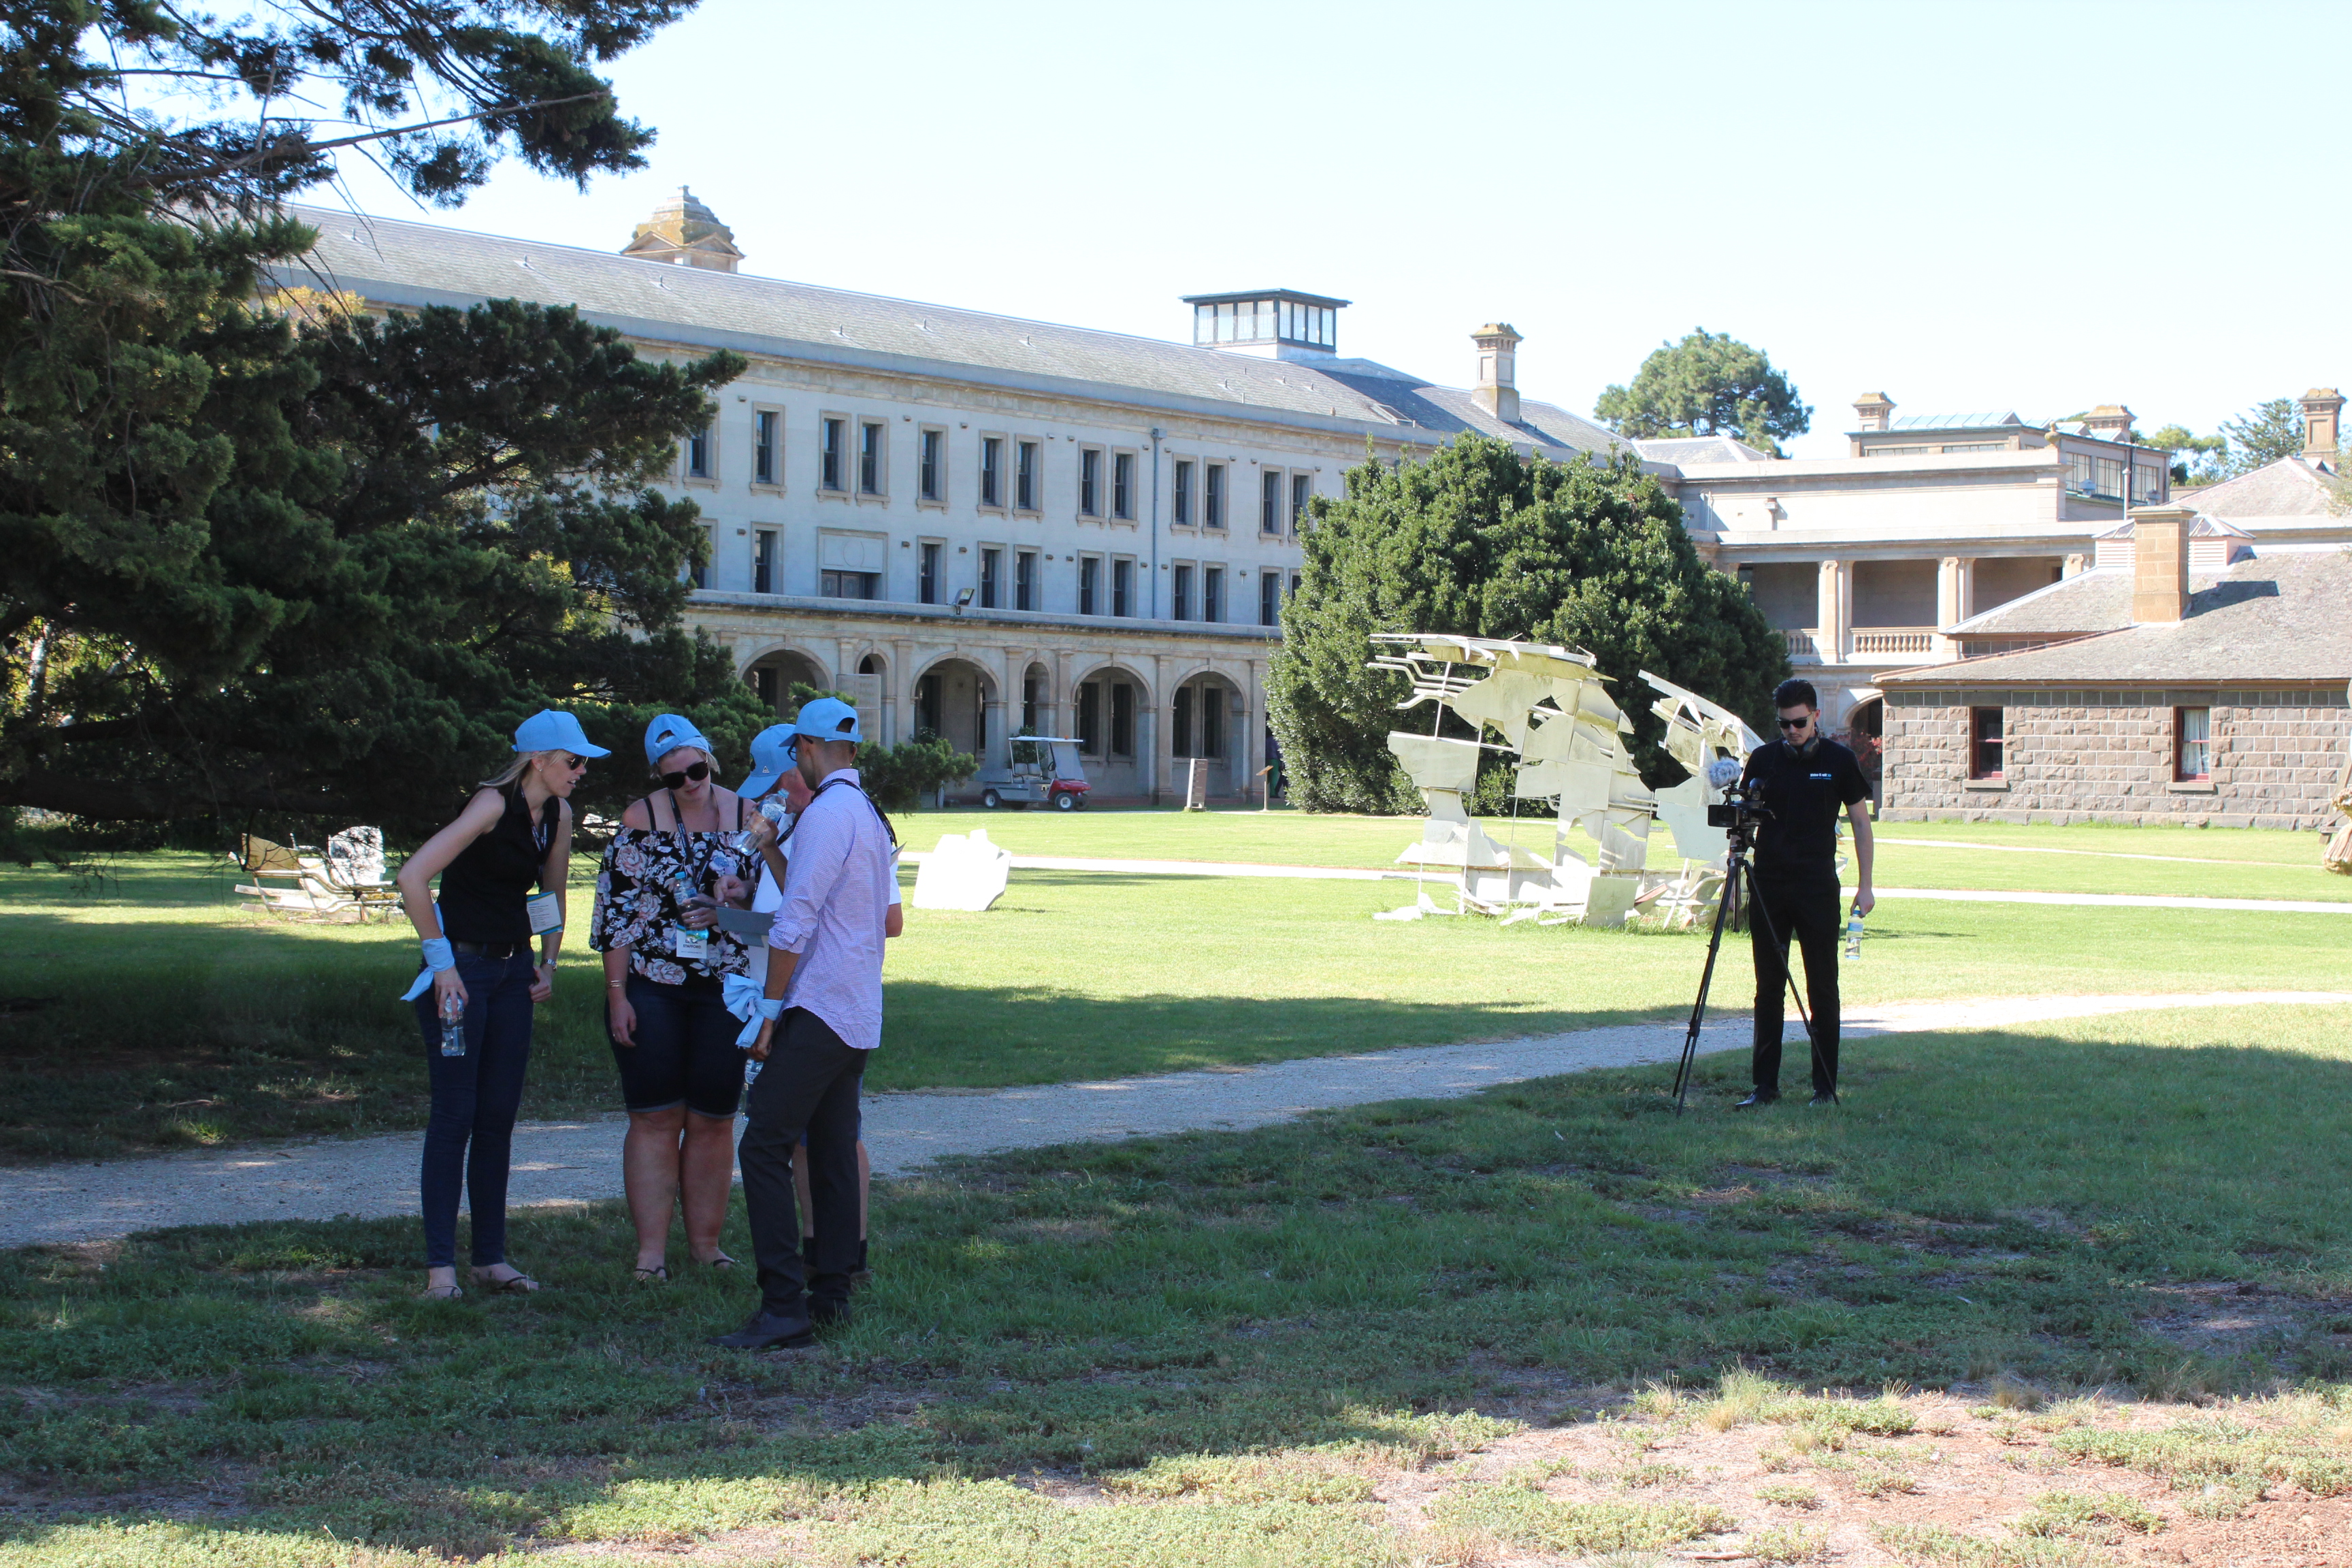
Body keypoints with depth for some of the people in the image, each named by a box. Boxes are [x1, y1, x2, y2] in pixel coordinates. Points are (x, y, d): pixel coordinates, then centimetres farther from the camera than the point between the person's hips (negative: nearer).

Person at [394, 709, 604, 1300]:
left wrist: (548, 963, 12)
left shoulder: (558, 814, 6)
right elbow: (412, 878, -23)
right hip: (460, 969, -7)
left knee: (499, 1117, 7)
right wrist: (442, 961, -20)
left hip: (513, 973, 7)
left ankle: (492, 1257, 13)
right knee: (454, 1116, -6)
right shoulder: (494, 805, -17)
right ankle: (440, 1263, -2)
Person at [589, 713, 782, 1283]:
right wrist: (616, 994, -6)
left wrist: (733, 897, -13)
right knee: (656, 1117, 0)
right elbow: (616, 913, -2)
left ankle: (706, 1242, 15)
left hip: (725, 991, 2)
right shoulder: (640, 819, -2)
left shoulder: (747, 816, 4)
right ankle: (651, 1249, 4)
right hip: (651, 990, -2)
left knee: (714, 1119, 5)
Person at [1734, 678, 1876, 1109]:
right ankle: (1765, 1085, 9)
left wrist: (1865, 885, 0)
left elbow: (1860, 822, 5)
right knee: (1769, 988, 4)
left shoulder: (1838, 760, 1)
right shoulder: (1764, 758, 6)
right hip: (1769, 886, 2)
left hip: (1818, 887, -2)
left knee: (1822, 988, 0)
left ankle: (1826, 1086, 5)